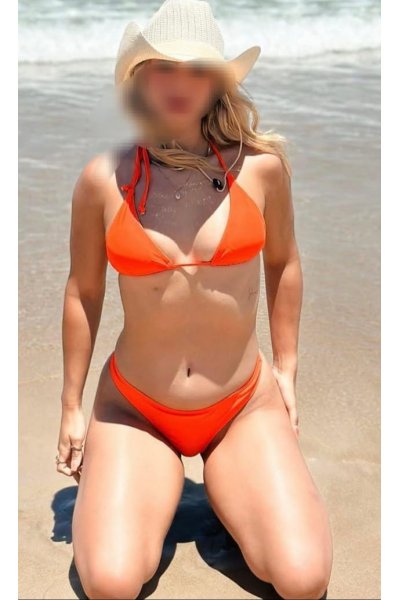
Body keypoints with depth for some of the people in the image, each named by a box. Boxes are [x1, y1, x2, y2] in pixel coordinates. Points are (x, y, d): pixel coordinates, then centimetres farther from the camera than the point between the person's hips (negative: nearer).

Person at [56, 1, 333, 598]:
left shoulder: (260, 165, -7)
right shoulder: (103, 179, -8)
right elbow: (83, 293, 3)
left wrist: (285, 368, 12)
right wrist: (72, 407, 8)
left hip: (245, 406, 1)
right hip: (134, 408, 0)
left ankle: (226, 483, 17)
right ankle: (139, 482, 15)